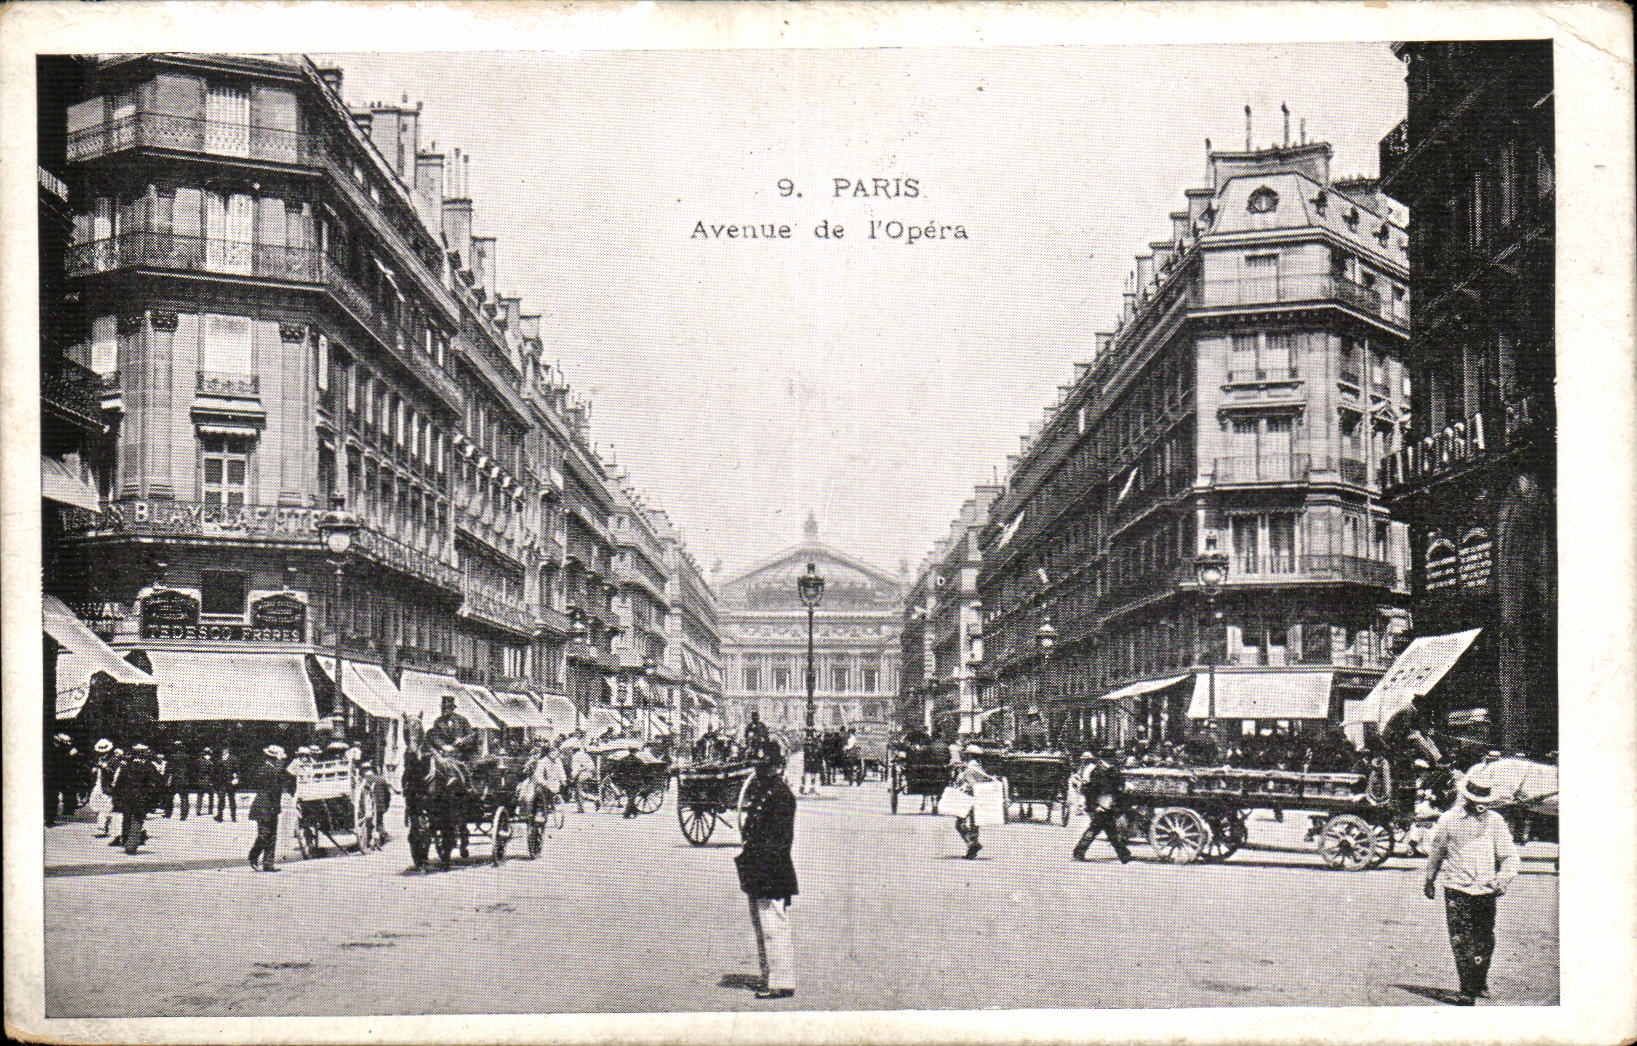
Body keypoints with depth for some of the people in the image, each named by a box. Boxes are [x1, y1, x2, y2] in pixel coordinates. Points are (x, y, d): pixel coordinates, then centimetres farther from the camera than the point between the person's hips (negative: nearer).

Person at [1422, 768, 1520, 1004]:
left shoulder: (1495, 821, 5)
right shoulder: (1449, 819, 2)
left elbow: (1509, 855, 9)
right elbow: (1435, 850, 15)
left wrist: (1503, 880, -7)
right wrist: (1429, 880, 23)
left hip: (1486, 891, 1)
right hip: (1456, 890, -1)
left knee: (1485, 943, 6)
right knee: (1461, 943, -5)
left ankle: (1480, 984, 26)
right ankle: (1467, 991, -1)